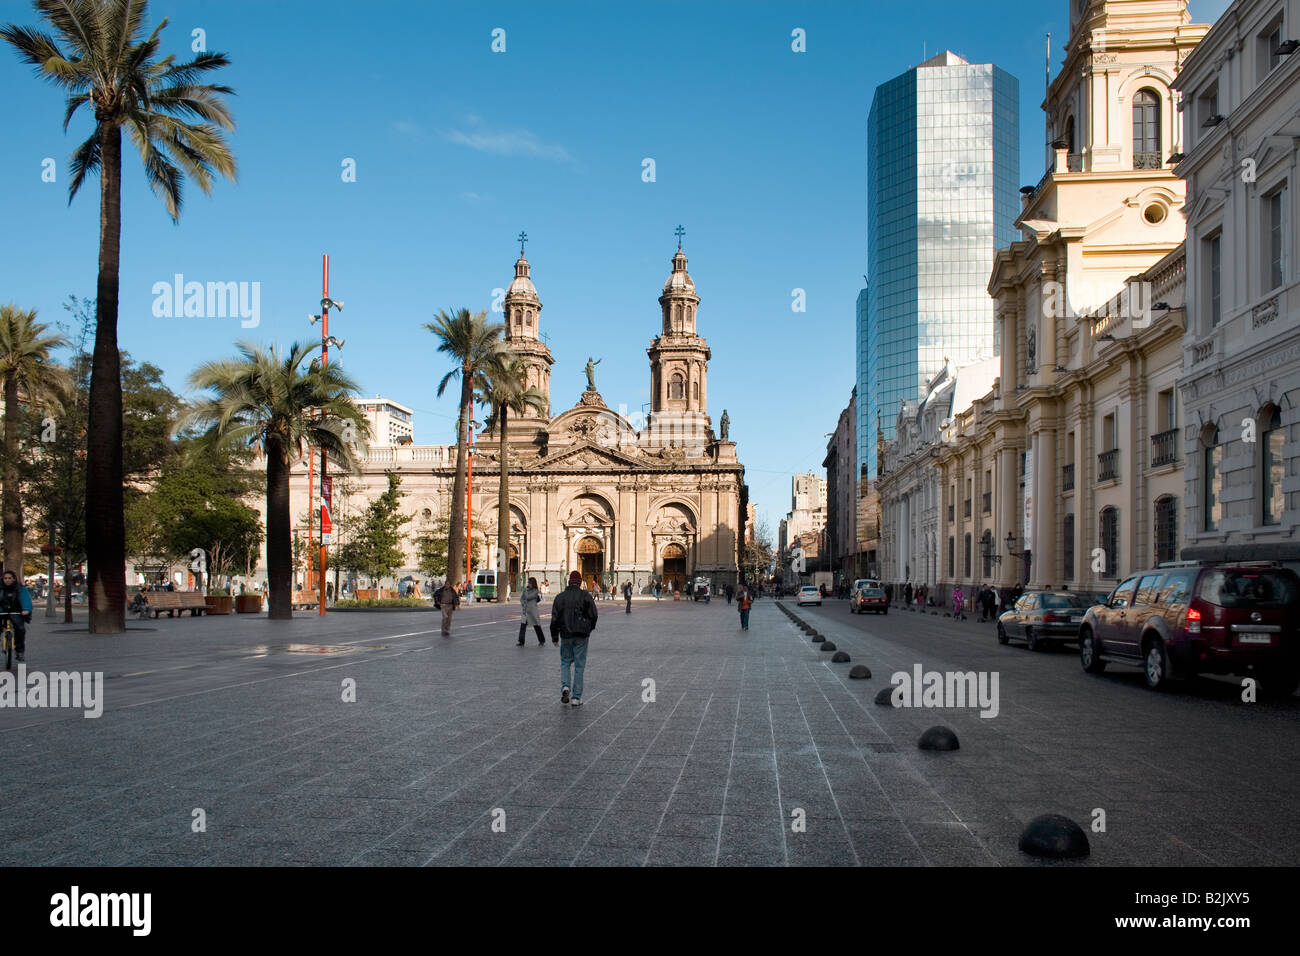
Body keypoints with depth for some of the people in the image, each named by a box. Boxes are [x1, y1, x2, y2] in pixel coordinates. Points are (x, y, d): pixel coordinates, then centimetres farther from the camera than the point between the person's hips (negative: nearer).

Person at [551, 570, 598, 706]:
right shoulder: (585, 596, -4)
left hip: (566, 635, 1)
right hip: (581, 635, -1)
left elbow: (555, 618, 0)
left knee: (565, 662, 17)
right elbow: (593, 615, -5)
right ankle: (576, 697, 4)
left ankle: (565, 686, -8)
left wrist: (554, 637, 7)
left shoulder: (560, 597, 1)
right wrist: (590, 628, 15)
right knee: (579, 665, 4)